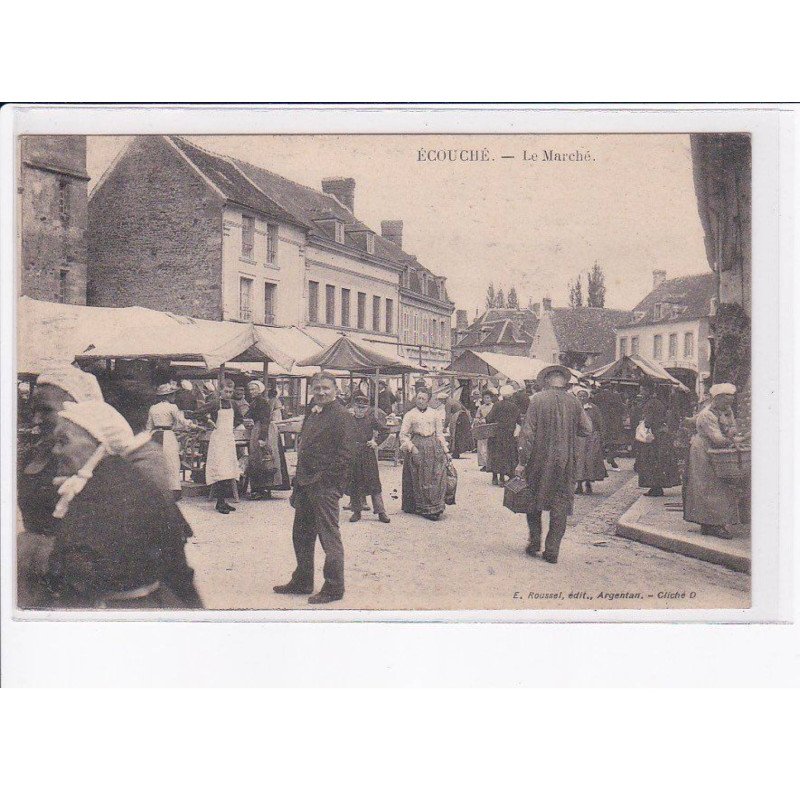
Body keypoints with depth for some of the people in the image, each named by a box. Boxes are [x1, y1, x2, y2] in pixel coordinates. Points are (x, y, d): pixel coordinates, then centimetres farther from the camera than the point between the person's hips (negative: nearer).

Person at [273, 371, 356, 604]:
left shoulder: (341, 416, -11)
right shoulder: (312, 413, 15)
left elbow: (346, 453, -17)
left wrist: (324, 475, -18)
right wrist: (300, 477, 14)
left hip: (325, 485, -9)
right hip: (306, 483, 9)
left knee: (329, 536, -2)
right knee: (302, 534, 17)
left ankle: (333, 588, 8)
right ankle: (302, 581, 31)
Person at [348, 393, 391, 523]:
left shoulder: (372, 418, 2)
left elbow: (385, 430, 10)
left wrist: (377, 442, 2)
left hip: (368, 454, -1)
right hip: (352, 454, 1)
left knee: (374, 482, 0)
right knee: (354, 484, 5)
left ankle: (381, 511, 5)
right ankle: (356, 511, 16)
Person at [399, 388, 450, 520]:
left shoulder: (434, 414, 12)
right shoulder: (410, 414, 5)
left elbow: (440, 434, 15)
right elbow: (403, 434, 4)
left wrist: (446, 451, 10)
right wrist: (411, 447, -9)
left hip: (434, 447, 2)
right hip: (417, 447, -2)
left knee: (436, 478, -6)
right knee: (420, 479, -2)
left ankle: (435, 507, -1)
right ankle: (422, 507, 4)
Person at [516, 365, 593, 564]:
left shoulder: (537, 399, -9)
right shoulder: (573, 402, -2)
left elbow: (528, 432, -10)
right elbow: (587, 429, 4)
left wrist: (522, 461, -6)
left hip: (539, 460, -2)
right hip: (565, 463, 2)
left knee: (534, 501, 17)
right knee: (560, 505, 7)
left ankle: (534, 542, 19)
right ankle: (552, 550, 7)